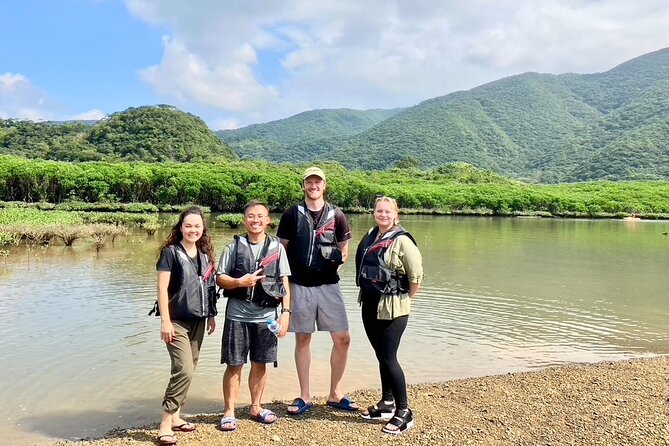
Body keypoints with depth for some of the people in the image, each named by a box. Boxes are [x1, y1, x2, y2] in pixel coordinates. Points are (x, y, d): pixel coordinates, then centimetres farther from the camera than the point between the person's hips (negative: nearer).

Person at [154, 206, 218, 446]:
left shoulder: (205, 254, 9)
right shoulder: (171, 252, -8)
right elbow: (162, 288, -11)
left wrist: (211, 315, 14)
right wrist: (165, 321, -15)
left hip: (198, 321, 6)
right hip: (177, 321, -6)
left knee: (189, 370, 11)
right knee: (184, 370, -14)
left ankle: (175, 416, 23)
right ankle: (166, 424, -5)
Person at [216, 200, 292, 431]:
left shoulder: (277, 247, 4)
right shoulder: (234, 246, 1)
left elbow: (284, 282, 4)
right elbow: (220, 278, 1)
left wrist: (285, 312, -3)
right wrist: (240, 282, -17)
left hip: (266, 316, 2)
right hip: (238, 315, -1)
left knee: (260, 364, 12)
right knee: (234, 365, 4)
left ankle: (256, 407, 29)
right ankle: (229, 412, 17)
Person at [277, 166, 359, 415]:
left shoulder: (336, 215, 5)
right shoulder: (292, 214, 2)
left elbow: (344, 249, 11)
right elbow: (282, 250, 6)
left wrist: (339, 257, -11)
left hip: (328, 285, 1)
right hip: (300, 285, -1)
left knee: (342, 339, -1)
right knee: (303, 339, 7)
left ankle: (335, 394, 16)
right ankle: (304, 397, 18)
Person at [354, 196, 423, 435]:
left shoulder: (402, 241, -14)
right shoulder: (370, 236, 7)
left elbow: (416, 276, -14)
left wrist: (405, 299, -4)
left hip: (392, 309, -7)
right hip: (369, 305, 7)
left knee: (389, 358, -5)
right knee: (381, 356, 15)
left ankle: (404, 412, 6)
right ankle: (387, 403, 30)